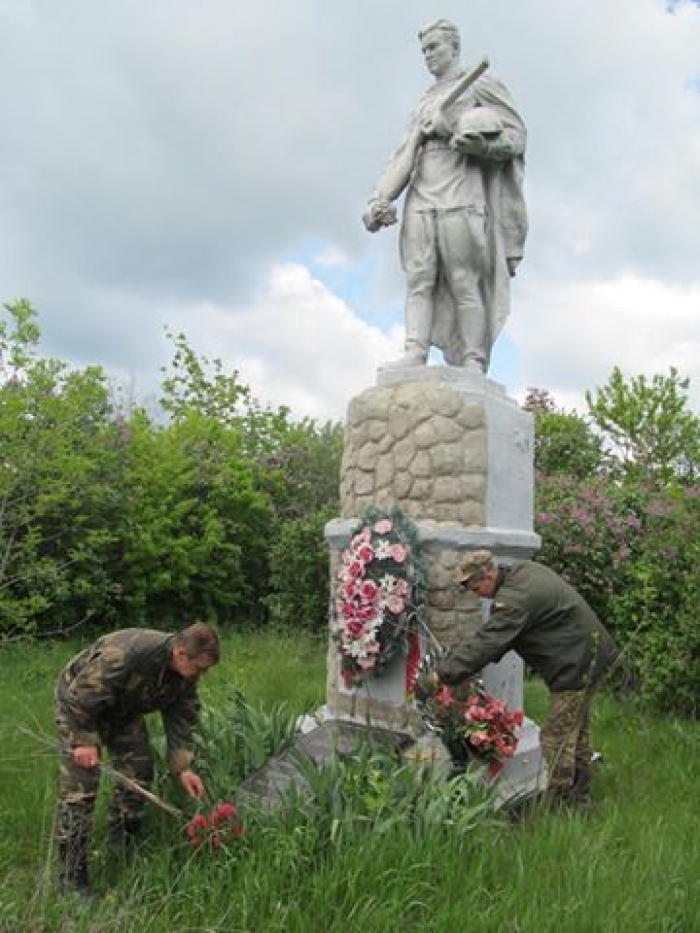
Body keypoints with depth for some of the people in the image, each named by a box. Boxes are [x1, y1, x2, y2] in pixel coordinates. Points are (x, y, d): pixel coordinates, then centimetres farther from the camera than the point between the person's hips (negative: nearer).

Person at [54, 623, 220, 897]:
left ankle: (122, 846, 26)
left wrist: (182, 768, -10)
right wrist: (85, 741, -26)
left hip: (124, 709, 7)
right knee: (80, 787, -11)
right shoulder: (125, 654, -42)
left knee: (139, 772, 5)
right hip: (78, 705, -7)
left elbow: (181, 718, -7)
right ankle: (72, 877, 0)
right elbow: (81, 695, -32)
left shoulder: (186, 674, -17)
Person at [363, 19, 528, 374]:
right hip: (421, 197, 6)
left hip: (460, 194, -6)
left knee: (465, 282, -12)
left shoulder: (481, 84, 12)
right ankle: (414, 353, -18)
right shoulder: (426, 101, 28)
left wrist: (477, 143, -16)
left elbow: (516, 136, 3)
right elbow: (405, 155, 19)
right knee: (419, 276, -9)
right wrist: (380, 198, 6)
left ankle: (473, 363, -14)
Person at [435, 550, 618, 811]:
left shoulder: (513, 600, -28)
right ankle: (579, 801, 35)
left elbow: (486, 643, -28)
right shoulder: (520, 569, 3)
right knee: (576, 731, 21)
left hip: (577, 664, -11)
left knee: (557, 738, -4)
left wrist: (443, 673, -21)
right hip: (589, 653, 11)